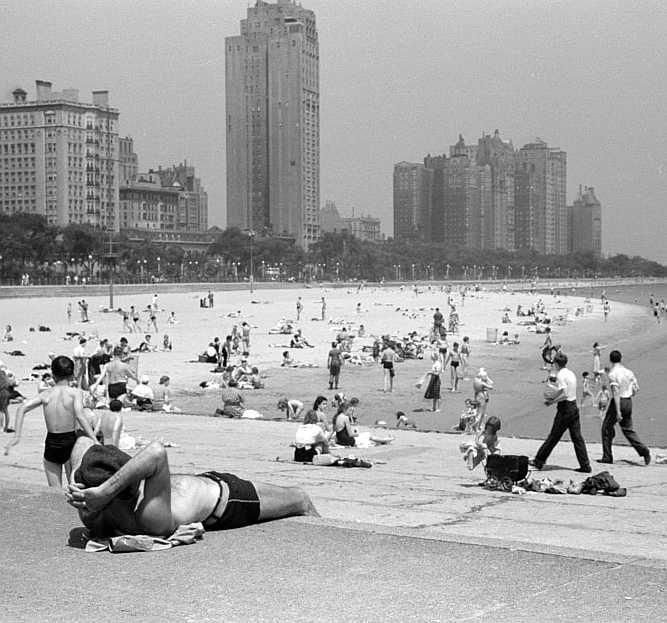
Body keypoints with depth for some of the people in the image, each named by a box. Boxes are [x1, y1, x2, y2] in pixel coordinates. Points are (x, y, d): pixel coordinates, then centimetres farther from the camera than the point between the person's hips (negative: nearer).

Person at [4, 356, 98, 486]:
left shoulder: (46, 395, 5)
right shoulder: (75, 393, -4)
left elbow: (22, 408, -7)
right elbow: (79, 415, -20)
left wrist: (17, 436, -8)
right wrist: (94, 440, -26)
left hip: (51, 445, 3)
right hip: (70, 443, -2)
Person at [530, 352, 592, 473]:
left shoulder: (560, 375, -12)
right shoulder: (571, 374, 13)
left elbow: (564, 394, -23)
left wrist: (551, 400, -10)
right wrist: (553, 399, 14)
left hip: (565, 409, -8)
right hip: (574, 406, 8)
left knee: (553, 436, -1)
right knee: (577, 437, 7)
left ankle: (539, 461, 8)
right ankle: (585, 466, 5)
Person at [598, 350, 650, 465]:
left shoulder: (612, 374, -14)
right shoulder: (629, 372, 7)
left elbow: (616, 393, -20)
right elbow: (636, 388, 8)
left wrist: (618, 411, -22)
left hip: (618, 402, -6)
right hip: (628, 402, 6)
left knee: (607, 428, 8)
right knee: (628, 429, 15)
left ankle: (607, 457, 9)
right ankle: (643, 450, -3)